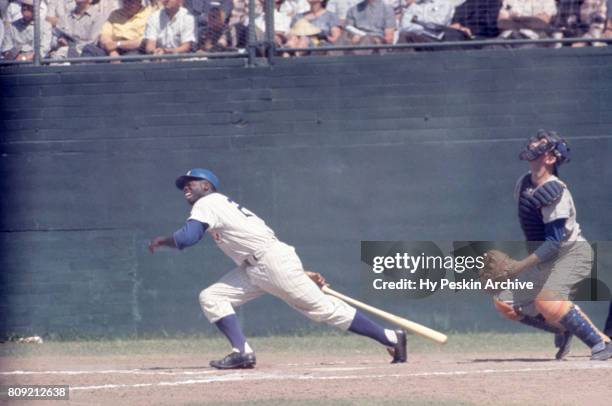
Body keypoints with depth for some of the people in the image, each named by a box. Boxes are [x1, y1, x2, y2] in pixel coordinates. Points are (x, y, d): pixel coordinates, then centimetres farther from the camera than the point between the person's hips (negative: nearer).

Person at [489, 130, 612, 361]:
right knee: (504, 304, 2)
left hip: (573, 253, -9)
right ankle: (563, 330, 14)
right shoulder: (523, 184, 5)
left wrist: (521, 266, -29)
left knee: (546, 301, -33)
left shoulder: (554, 192, -22)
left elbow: (554, 242, -26)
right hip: (544, 260, 9)